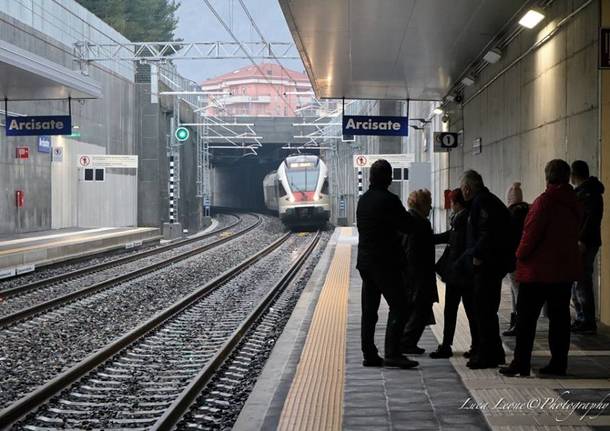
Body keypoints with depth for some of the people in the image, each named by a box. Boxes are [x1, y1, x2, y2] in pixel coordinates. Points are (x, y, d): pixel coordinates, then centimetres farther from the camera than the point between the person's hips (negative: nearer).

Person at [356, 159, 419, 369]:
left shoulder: (363, 200, 10)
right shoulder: (388, 200, -15)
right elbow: (408, 226, -13)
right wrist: (406, 214, 8)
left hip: (365, 261, 8)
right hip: (385, 262, -8)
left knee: (369, 310, 10)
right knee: (398, 307, -5)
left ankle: (369, 355, 12)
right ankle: (392, 354, -11)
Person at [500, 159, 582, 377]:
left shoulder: (544, 202, -16)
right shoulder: (574, 203, 6)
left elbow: (531, 233, -16)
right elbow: (574, 234, 12)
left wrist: (521, 255, -1)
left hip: (538, 270, -6)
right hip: (566, 269, 7)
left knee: (526, 317, 1)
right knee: (560, 317, 10)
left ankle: (521, 363, 1)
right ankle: (559, 363, 12)